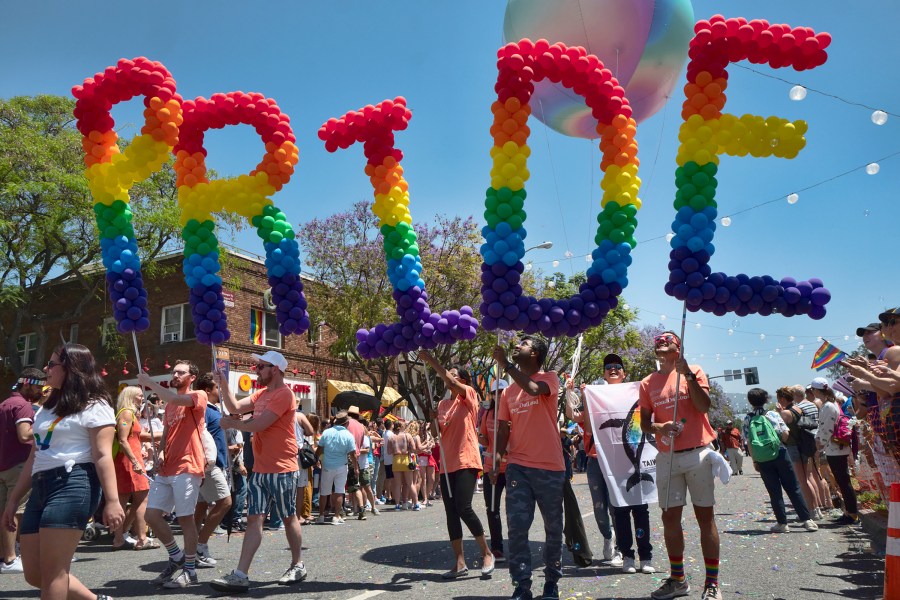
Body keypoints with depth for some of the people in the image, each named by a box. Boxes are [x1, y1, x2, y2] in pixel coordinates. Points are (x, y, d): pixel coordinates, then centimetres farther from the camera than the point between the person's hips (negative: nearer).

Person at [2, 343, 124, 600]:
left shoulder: (93, 406, -4)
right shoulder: (47, 408, 22)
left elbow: (102, 456, -12)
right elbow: (34, 457, 24)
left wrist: (112, 501, -19)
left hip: (73, 485, -9)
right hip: (41, 488, 9)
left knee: (51, 574, -7)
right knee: (34, 575, 9)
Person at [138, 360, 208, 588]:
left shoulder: (199, 395, -3)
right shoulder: (170, 404, 22)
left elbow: (175, 399, -22)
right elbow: (166, 433, 22)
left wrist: (149, 382, -13)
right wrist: (160, 453, 2)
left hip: (187, 467, -8)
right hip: (166, 468, 8)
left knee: (185, 518, -2)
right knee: (152, 515, 5)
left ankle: (190, 571, 10)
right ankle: (177, 557, 23)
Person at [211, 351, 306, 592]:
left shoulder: (284, 394, -16)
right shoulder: (261, 393, 15)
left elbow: (258, 425, -19)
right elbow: (235, 407, 8)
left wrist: (231, 423, -4)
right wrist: (223, 384, -2)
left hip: (281, 470, -8)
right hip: (259, 470, 8)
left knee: (288, 518, 7)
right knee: (254, 520, 3)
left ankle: (297, 566, 23)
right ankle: (240, 575, 2)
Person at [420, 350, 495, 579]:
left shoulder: (470, 395, -1)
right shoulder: (443, 403, 15)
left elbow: (451, 383, -19)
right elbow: (438, 431, 15)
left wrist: (430, 359, -19)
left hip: (466, 461, -6)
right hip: (447, 463, 6)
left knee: (463, 508, -14)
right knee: (451, 512, 4)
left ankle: (487, 553, 6)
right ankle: (460, 563, 11)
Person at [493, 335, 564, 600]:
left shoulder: (549, 378, -1)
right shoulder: (508, 391, 14)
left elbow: (533, 388, -25)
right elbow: (504, 429, 13)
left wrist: (506, 365, -18)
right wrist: (496, 457, -2)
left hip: (549, 467, -3)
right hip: (518, 466, 3)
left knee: (553, 528, 10)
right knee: (517, 527, -5)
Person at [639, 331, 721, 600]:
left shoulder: (694, 371, 3)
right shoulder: (648, 383, 10)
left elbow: (704, 406, -11)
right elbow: (644, 422, 9)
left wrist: (688, 375, -17)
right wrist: (659, 427, -12)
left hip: (697, 454, -3)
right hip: (667, 457, 3)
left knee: (705, 515, 1)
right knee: (670, 517, 6)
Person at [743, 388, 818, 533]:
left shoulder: (747, 420, -2)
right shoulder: (773, 414, -2)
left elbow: (749, 443, -3)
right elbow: (785, 435, -4)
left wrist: (755, 461, 4)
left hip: (762, 460, 0)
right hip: (780, 454, 0)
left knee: (774, 492, 7)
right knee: (793, 488, 8)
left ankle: (782, 523, 10)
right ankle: (807, 520, 8)